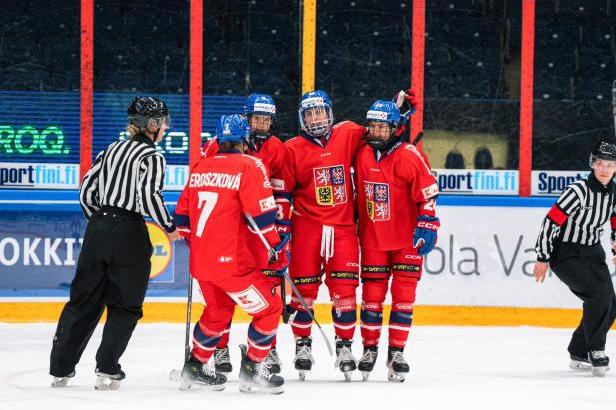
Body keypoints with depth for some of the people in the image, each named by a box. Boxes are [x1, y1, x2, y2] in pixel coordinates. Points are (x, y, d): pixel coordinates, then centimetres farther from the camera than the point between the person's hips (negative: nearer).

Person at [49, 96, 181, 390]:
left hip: (98, 229, 6)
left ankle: (60, 368, 11)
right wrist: (170, 227, -6)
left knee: (84, 299, 12)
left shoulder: (113, 150, 13)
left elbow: (86, 190, 14)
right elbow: (149, 195, -19)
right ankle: (106, 371, -2)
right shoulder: (152, 157, -6)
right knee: (124, 306, 5)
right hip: (129, 233, -6)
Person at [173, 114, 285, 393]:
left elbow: (182, 216, 16)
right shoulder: (249, 166, -9)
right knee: (269, 308, 7)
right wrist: (275, 248, -2)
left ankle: (196, 366, 35)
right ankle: (252, 370, 9)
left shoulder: (200, 167, 10)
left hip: (201, 261, 7)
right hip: (231, 261, -7)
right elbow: (262, 214, -15)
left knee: (218, 311, 27)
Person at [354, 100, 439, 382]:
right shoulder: (363, 156, 4)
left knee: (403, 294, -2)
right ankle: (369, 348, 15)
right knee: (372, 293, 4)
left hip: (406, 239, -4)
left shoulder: (409, 156, -12)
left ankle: (396, 352, 4)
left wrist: (427, 226, -16)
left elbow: (428, 193, -12)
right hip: (372, 238, 4)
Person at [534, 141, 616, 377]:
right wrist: (542, 258, -17)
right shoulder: (579, 191, -23)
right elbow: (551, 222, -21)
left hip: (593, 253, 8)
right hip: (566, 255, -8)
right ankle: (595, 351, -13)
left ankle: (578, 354, 19)